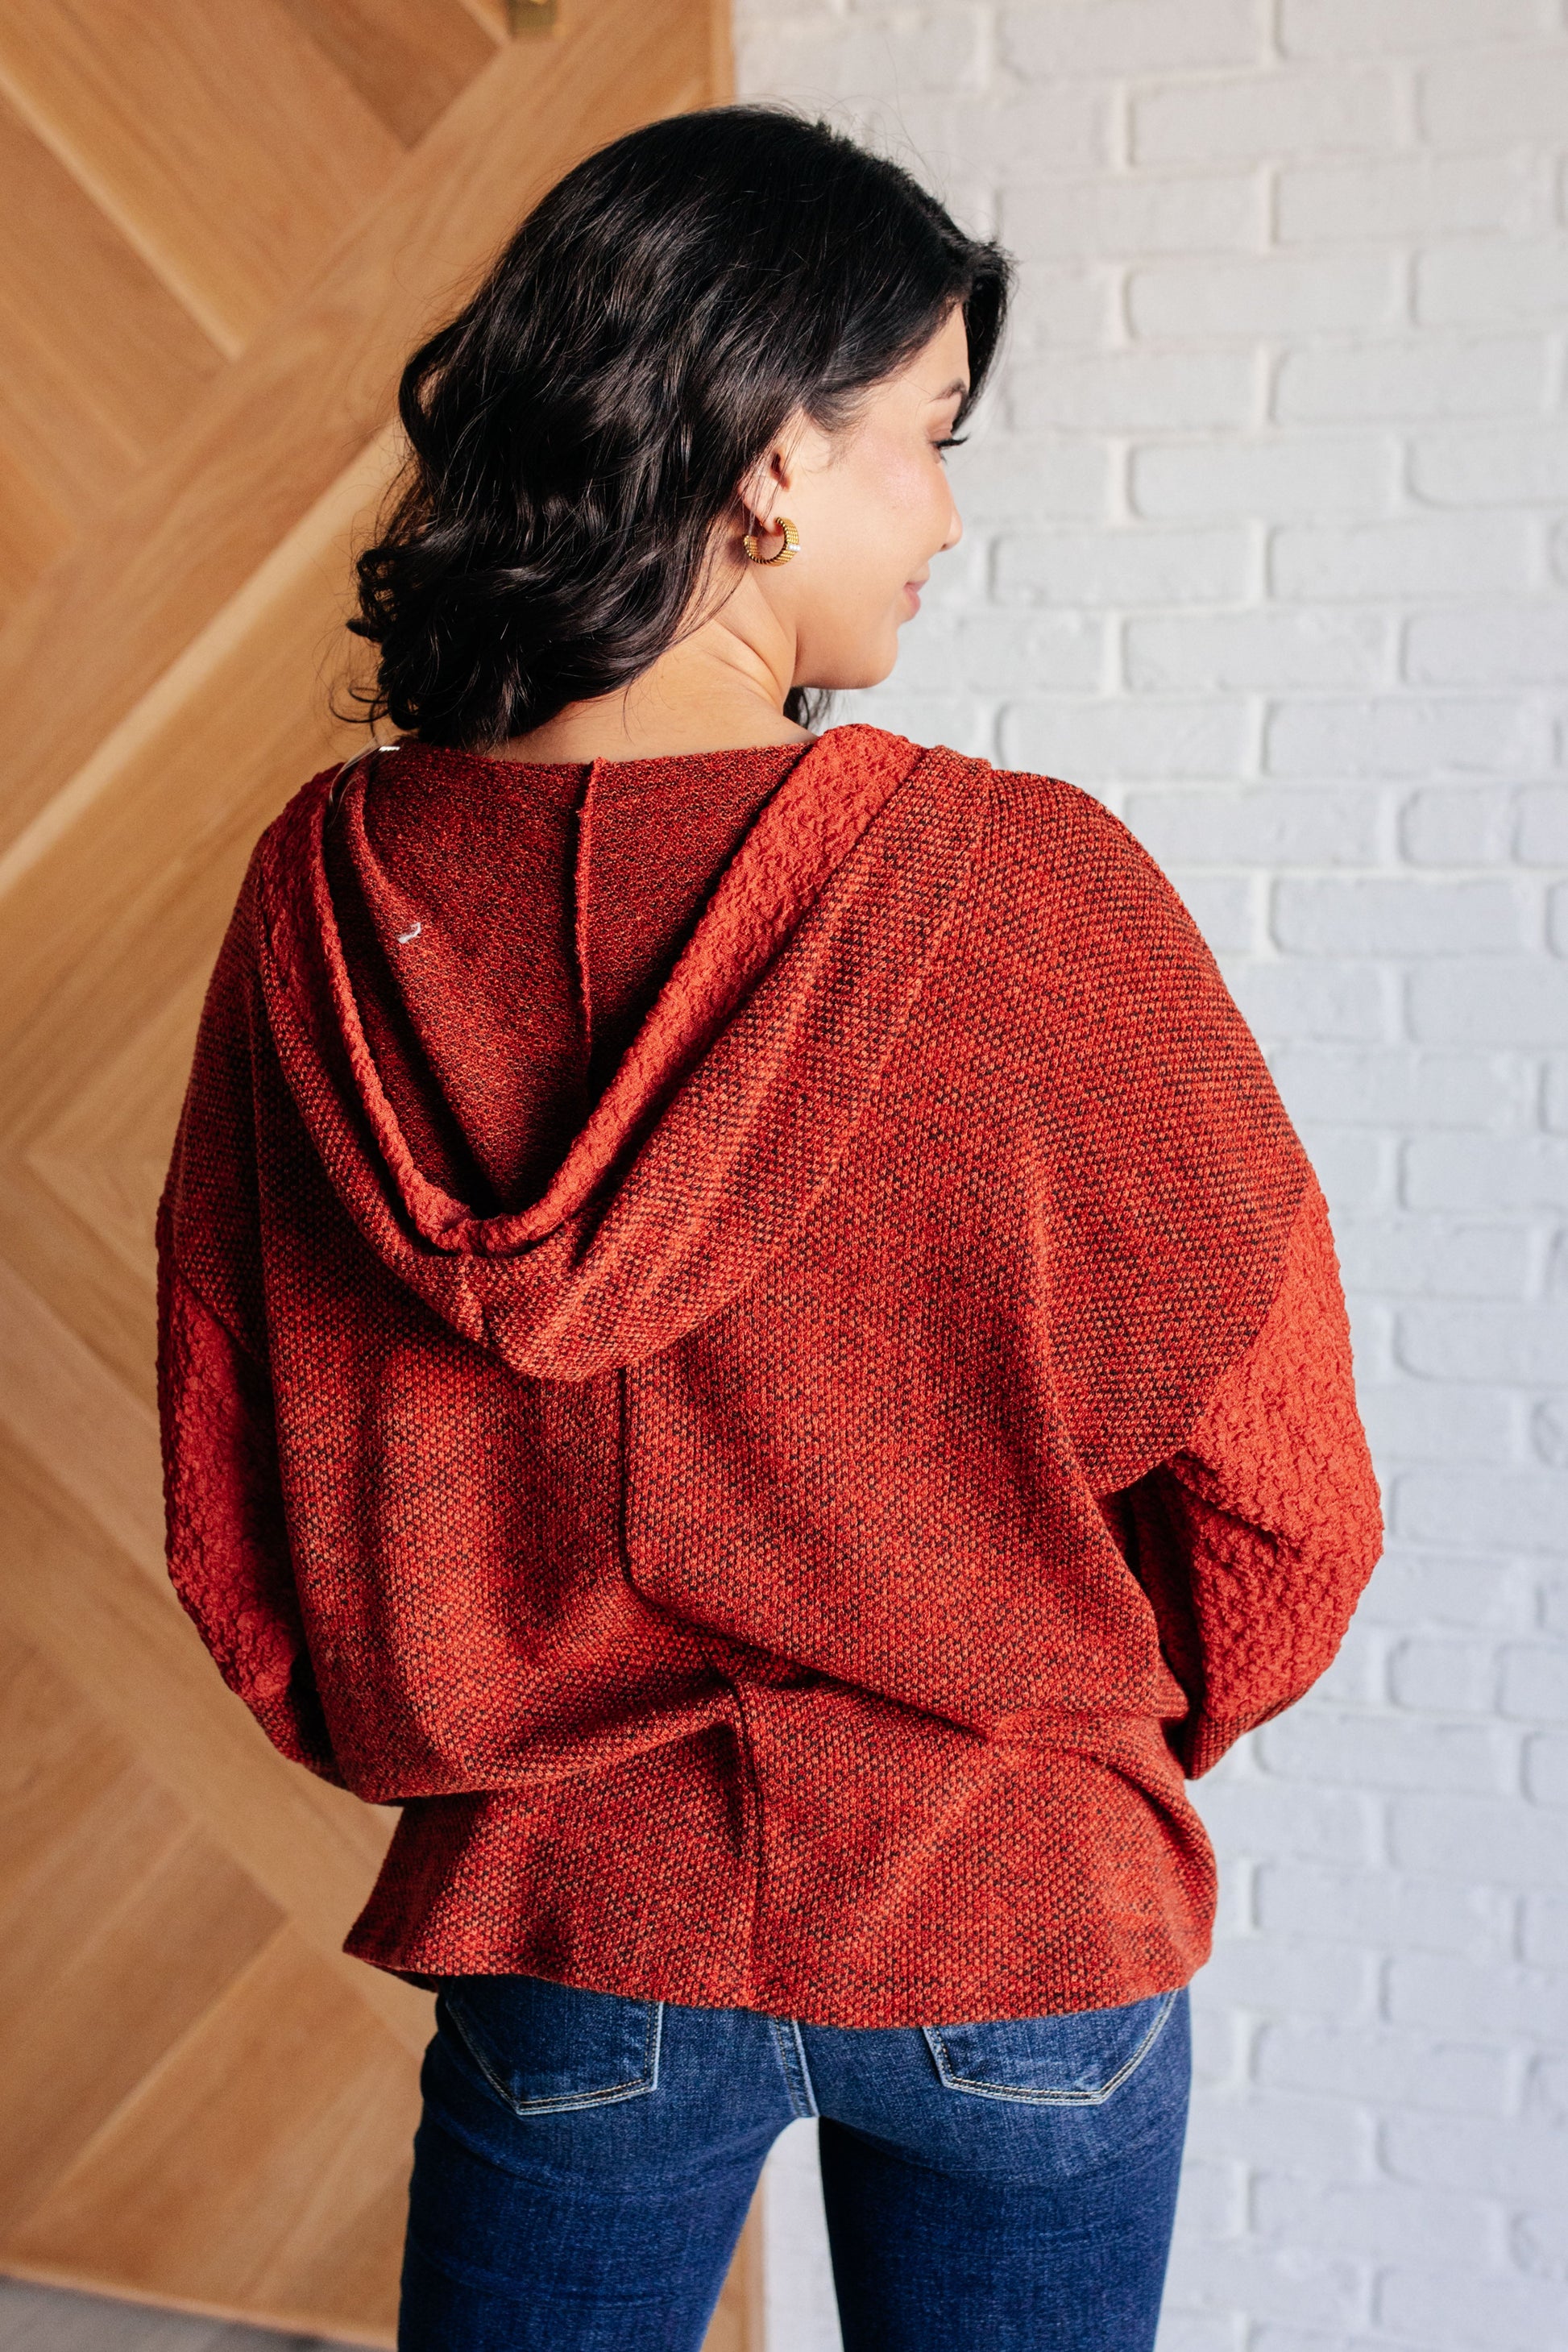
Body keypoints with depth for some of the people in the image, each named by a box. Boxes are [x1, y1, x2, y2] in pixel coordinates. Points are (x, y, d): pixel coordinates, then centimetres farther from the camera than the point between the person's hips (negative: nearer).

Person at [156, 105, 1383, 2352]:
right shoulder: (1032, 892, -20)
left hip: (562, 1930, 2)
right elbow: (1283, 1509, -11)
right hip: (1013, 1936, -1)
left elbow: (236, 1526, -2)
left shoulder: (327, 894, -11)